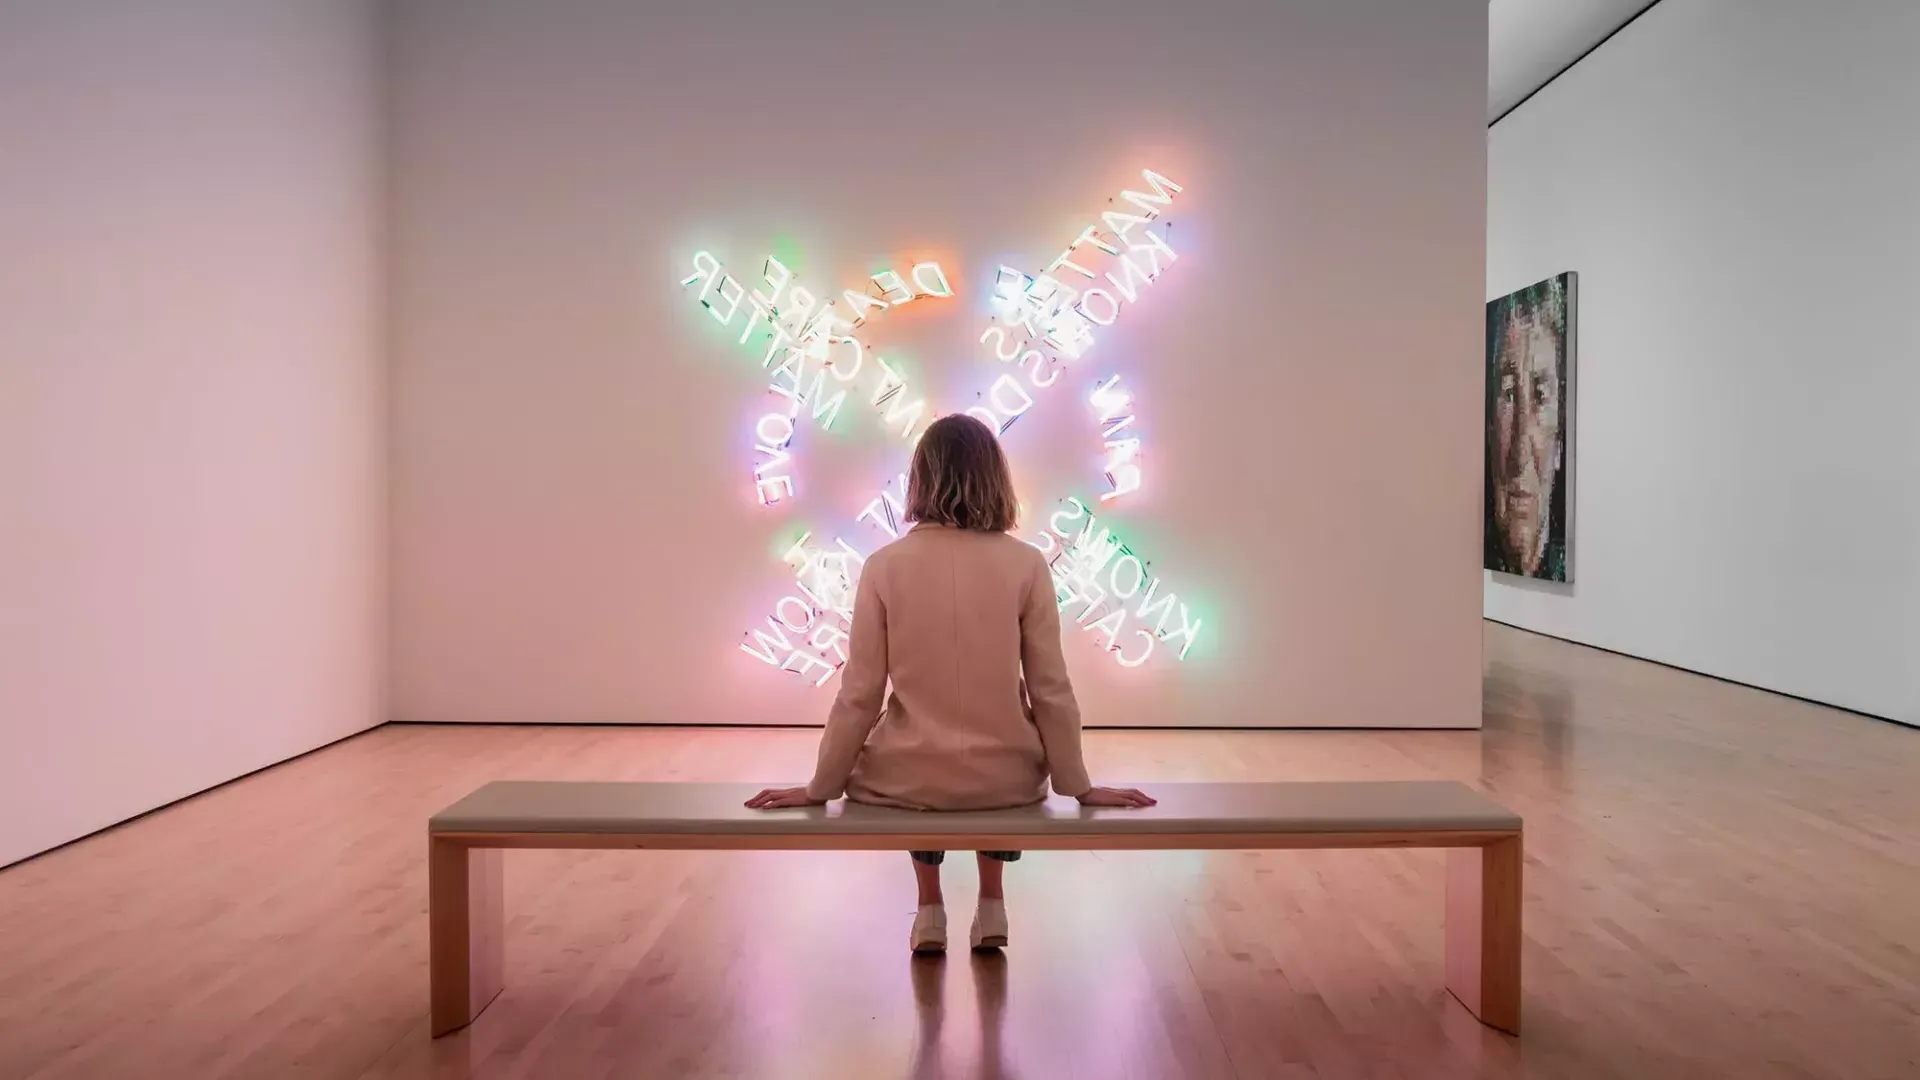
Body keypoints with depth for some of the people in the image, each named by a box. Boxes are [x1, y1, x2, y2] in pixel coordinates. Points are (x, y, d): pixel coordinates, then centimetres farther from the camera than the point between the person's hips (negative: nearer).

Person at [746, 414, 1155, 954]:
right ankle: (991, 905, 31)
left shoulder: (885, 566, -11)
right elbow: (1051, 690, -6)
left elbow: (860, 694, -7)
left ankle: (930, 909, 31)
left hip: (908, 781, 0)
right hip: (1006, 780, 1)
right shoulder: (1026, 564, -11)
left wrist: (821, 786, 6)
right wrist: (1078, 785, 7)